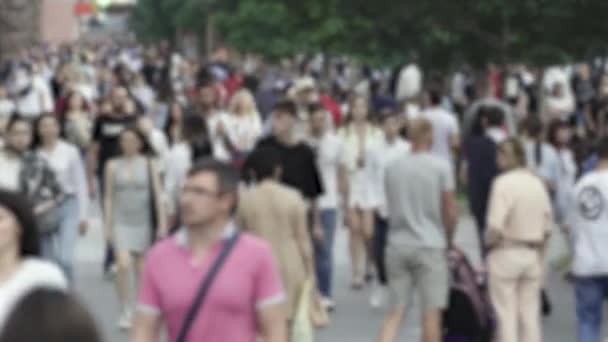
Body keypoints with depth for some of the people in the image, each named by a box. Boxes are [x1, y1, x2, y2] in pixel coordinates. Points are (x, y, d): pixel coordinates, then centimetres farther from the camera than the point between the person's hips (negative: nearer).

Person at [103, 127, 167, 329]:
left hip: (143, 222, 1)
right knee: (124, 264, -17)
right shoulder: (113, 166, 4)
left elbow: (158, 196, 1)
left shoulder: (149, 165, 2)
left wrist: (162, 223, -4)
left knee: (142, 269, 7)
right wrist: (107, 226, 2)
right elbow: (109, 198, 6)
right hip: (121, 222, -1)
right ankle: (125, 311, -6)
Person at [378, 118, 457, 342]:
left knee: (396, 311, 7)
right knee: (431, 313, 3)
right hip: (430, 245, -4)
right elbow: (450, 211, -6)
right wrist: (448, 240, 10)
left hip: (397, 245, 4)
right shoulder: (441, 167, -6)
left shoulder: (393, 167, 6)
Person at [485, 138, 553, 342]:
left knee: (506, 316, 0)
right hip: (533, 254, 6)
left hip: (506, 253, -6)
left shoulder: (503, 182, -14)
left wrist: (488, 243, -3)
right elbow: (547, 227, 10)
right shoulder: (538, 183, 6)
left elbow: (496, 226, -22)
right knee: (531, 314, 10)